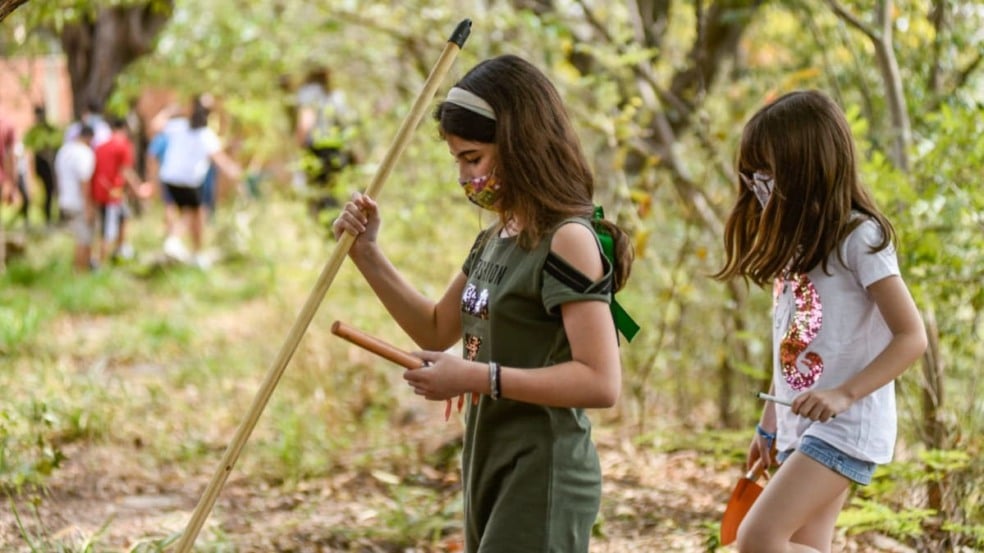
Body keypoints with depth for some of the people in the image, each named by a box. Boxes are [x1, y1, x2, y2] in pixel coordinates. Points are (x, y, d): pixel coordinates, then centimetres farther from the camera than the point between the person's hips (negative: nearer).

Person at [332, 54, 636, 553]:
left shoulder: (568, 241, -16)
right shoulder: (495, 240, 11)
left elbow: (600, 382, -23)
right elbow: (437, 330, 23)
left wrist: (479, 377, -24)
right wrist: (367, 255, 11)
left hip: (542, 481, -9)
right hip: (491, 473, 9)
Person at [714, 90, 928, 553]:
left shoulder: (859, 238, -12)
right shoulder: (798, 242, 13)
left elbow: (912, 337, -15)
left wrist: (844, 395, -25)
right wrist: (768, 426, 21)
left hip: (846, 427, -9)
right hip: (801, 428, 9)